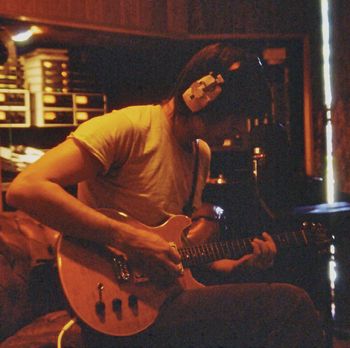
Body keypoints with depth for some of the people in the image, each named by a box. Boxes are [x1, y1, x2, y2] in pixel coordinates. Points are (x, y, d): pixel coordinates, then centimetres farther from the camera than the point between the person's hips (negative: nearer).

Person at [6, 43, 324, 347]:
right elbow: (25, 189, -23)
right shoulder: (128, 128, -12)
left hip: (170, 300, 9)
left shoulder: (201, 154, 14)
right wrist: (127, 238, -25)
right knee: (291, 305, -20)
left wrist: (239, 265, 5)